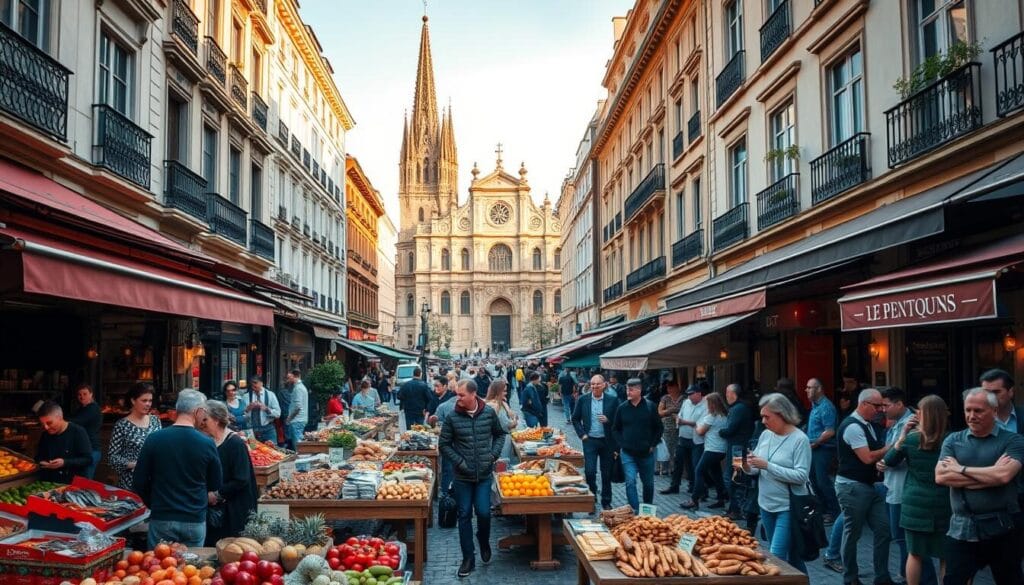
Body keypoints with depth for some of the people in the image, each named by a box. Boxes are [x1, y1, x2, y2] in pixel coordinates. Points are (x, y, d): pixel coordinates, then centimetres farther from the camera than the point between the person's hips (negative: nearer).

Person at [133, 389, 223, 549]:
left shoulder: (154, 439, -8)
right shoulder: (207, 443, -9)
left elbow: (139, 482, -1)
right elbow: (215, 486, 3)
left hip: (161, 519, 0)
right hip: (195, 522, 0)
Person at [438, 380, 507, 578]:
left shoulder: (489, 412, -5)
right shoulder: (452, 417, -9)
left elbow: (499, 435, 10)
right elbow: (444, 444, -1)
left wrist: (494, 454, -3)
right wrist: (459, 462, -10)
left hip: (484, 474, 0)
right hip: (462, 475, 0)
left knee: (483, 513, -3)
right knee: (464, 515, 5)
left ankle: (484, 542, 29)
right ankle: (468, 558, 17)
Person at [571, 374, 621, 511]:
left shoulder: (613, 400, -3)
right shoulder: (583, 400, 0)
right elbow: (575, 419, 8)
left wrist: (608, 420, -17)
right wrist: (582, 434, -3)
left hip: (607, 442, 0)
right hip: (590, 441, 0)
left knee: (607, 474, 9)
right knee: (589, 471, -8)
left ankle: (606, 502, 23)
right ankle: (592, 496, 14)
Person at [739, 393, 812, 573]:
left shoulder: (800, 439, -14)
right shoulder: (765, 435, 5)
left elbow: (801, 476, -20)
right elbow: (757, 470, 11)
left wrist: (767, 465, -24)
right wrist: (746, 466, -12)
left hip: (788, 508, -7)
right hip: (766, 505, 7)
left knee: (776, 557, -10)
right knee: (790, 555, 18)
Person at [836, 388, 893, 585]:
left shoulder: (869, 426, 12)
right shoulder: (852, 427, -17)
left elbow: (876, 453, 21)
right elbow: (867, 458, -19)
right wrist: (890, 447, -8)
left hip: (870, 486, 9)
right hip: (852, 487, -9)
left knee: (883, 529, 6)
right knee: (852, 534, 3)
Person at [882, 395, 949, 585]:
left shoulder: (910, 438, -6)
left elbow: (889, 461, 7)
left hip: (915, 503, 0)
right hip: (944, 504, 0)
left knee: (915, 554, 11)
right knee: (946, 556, 10)